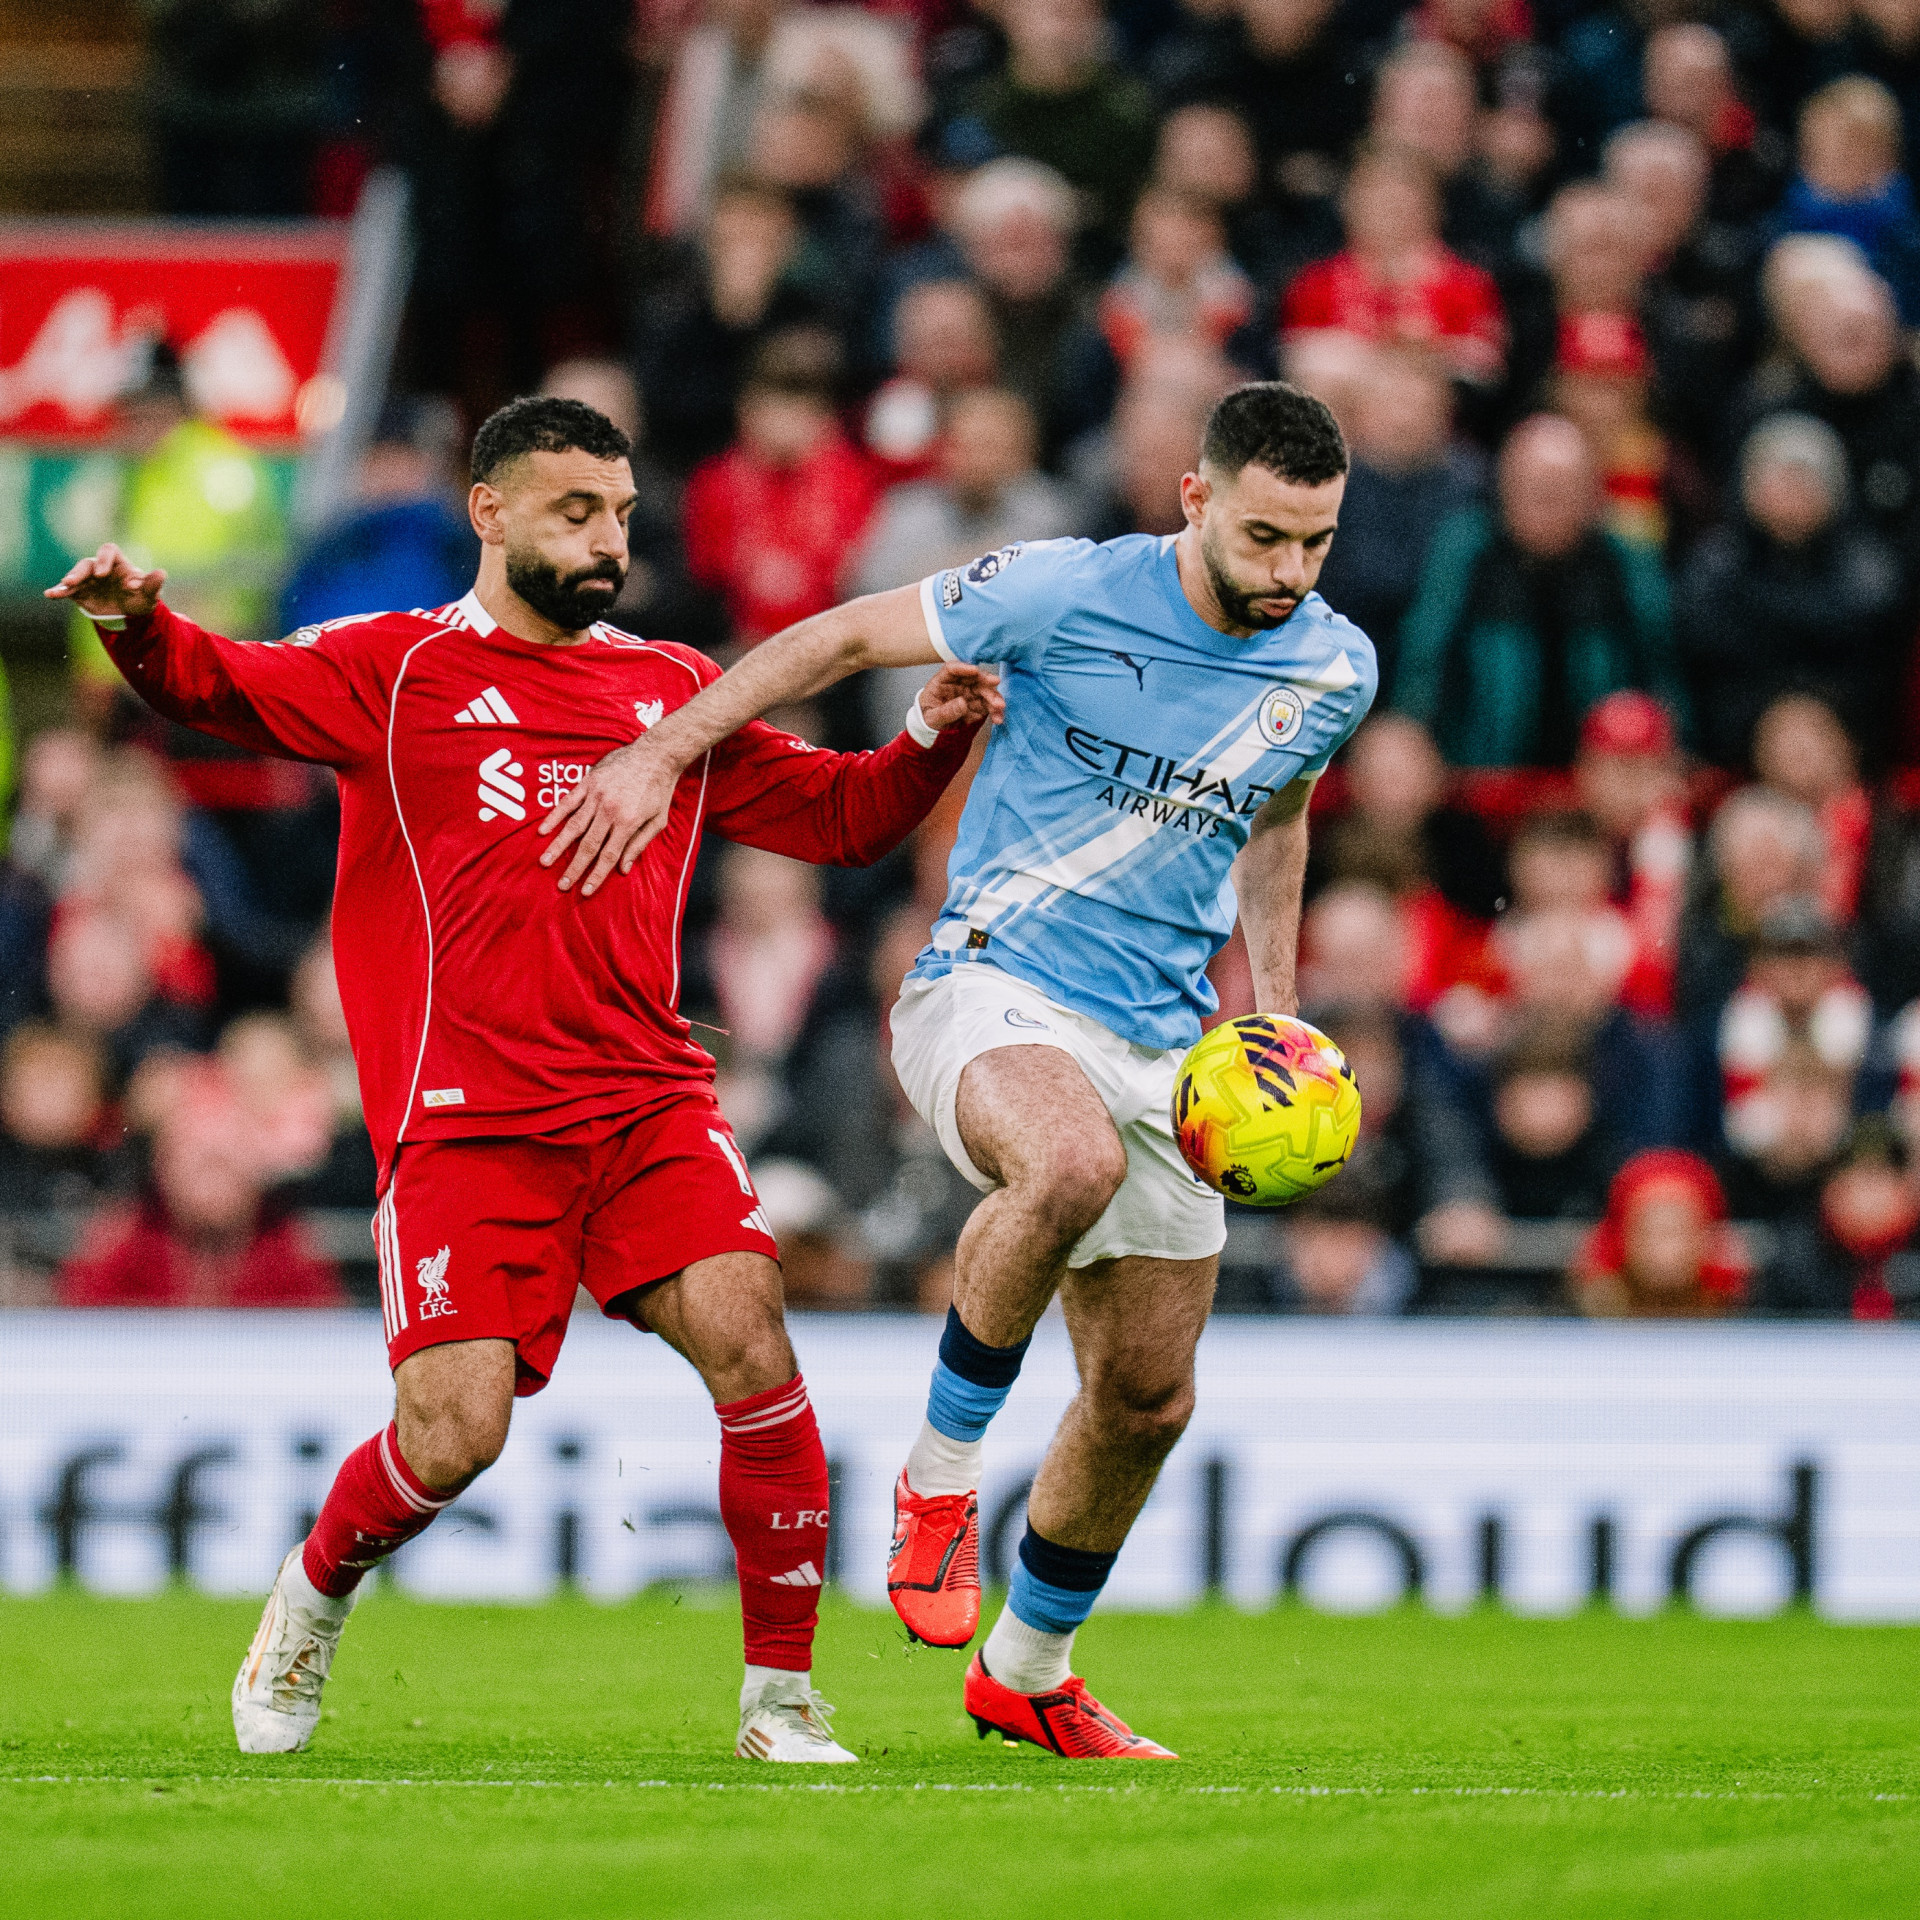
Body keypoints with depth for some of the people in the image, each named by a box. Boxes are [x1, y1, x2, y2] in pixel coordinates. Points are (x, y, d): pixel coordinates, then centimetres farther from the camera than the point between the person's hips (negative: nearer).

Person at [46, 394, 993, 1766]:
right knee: (454, 1435, -13)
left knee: (747, 1335, -20)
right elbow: (225, 687, -8)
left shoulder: (677, 688, 18)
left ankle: (783, 1700, -7)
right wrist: (141, 624, -29)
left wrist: (931, 743, 5)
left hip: (651, 1105, 3)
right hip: (464, 1122, -3)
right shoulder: (397, 671, 6)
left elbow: (837, 817, 24)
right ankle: (314, 1595, 22)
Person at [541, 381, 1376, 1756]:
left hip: (1160, 1048, 5)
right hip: (991, 989, -5)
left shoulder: (1337, 672, 2)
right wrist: (661, 753, -5)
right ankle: (941, 1473, -19)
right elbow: (848, 635, -3)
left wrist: (1275, 999, 17)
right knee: (1072, 1165, -39)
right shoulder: (1067, 593, -14)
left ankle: (1028, 1670, 30)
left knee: (1148, 1398, 6)